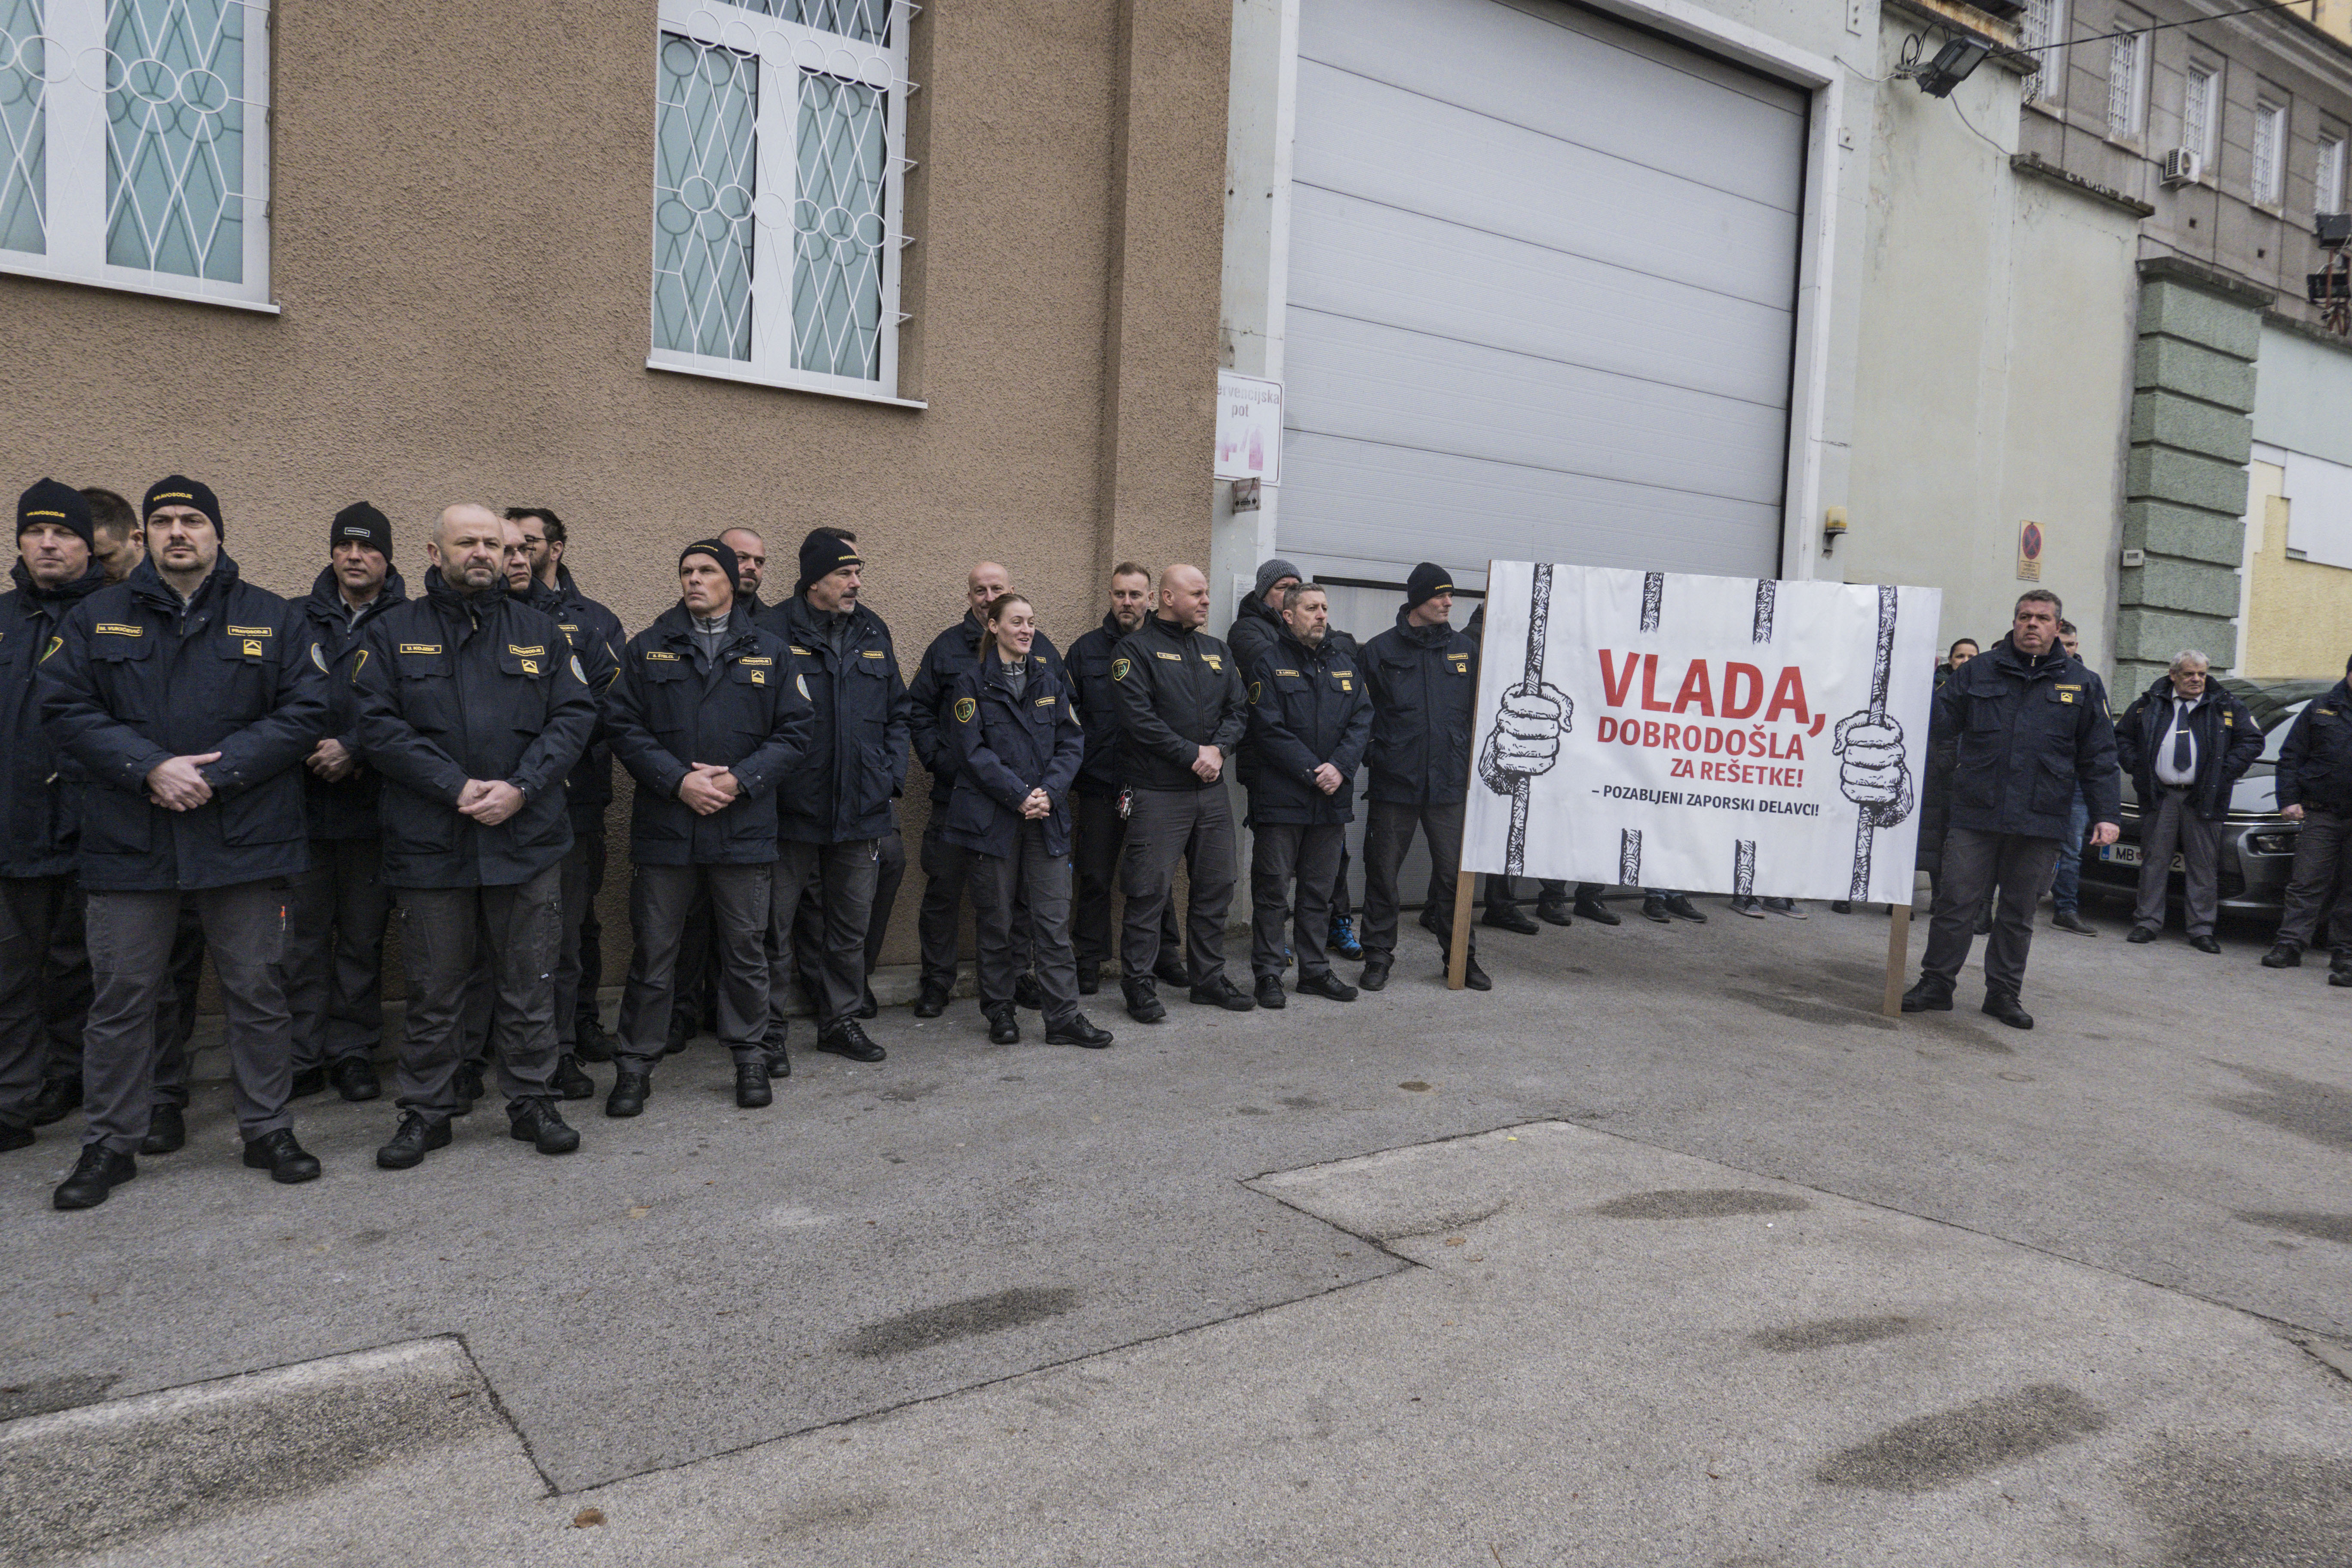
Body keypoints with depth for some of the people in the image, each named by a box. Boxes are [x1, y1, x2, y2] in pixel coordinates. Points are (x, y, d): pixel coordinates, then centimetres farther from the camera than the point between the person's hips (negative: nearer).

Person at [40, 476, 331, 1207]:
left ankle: (268, 1130, 19)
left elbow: (304, 712, -2)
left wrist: (216, 772, -13)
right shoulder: (97, 618, 9)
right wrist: (153, 768, -14)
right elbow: (65, 708, 1)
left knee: (257, 991, 6)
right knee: (121, 997, 7)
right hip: (130, 842, 1)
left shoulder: (273, 620, 6)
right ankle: (109, 1143, 21)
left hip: (243, 839, -1)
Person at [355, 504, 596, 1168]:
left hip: (528, 837, 1)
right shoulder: (394, 633, 5)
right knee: (434, 989, 8)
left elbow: (575, 715, 1)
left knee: (529, 984, 8)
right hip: (430, 843, -1)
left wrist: (520, 788, -12)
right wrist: (456, 787, -15)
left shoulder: (540, 631, 9)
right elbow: (379, 725, -5)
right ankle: (426, 1110, 22)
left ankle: (532, 1101, 22)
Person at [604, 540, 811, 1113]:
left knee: (745, 952, 9)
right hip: (664, 829, 0)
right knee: (653, 953, 6)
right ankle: (636, 1064, 18)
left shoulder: (770, 653, 8)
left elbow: (793, 735, 3)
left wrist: (739, 780, -10)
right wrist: (678, 780, -13)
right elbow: (625, 728, 0)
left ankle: (750, 1056, 24)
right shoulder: (647, 649, 7)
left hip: (745, 829, 0)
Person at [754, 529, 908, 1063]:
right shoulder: (773, 630, -9)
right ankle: (769, 1030, 19)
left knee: (851, 925, 14)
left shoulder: (873, 632, 10)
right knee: (774, 926, 5)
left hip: (860, 812, 5)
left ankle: (841, 1021, 29)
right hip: (790, 813, -5)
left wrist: (891, 774, 6)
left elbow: (897, 711, 16)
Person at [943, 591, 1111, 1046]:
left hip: (1047, 816, 3)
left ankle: (1063, 1016, 5)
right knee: (998, 919, 5)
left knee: (1054, 919, 0)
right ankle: (1000, 1011, 19)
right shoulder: (973, 682, 0)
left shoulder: (1050, 677, 11)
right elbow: (972, 752, -7)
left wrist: (1049, 792, -9)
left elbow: (1071, 740, 6)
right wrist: (1020, 796, -14)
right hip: (993, 816, -3)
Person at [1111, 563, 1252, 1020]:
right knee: (1150, 891, -4)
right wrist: (1193, 755, -15)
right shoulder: (1136, 649, -5)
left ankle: (1209, 978, 24)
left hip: (1212, 791, 7)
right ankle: (1138, 984, 7)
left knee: (1216, 887, 12)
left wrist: (1218, 749, -9)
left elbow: (1239, 709, 11)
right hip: (1157, 792, -7)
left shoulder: (1218, 651, 16)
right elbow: (1139, 717, -15)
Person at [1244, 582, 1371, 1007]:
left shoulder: (1345, 665, 14)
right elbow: (1268, 730, -12)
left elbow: (1362, 721, 6)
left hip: (1333, 797, 5)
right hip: (1280, 798, -5)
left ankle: (1315, 970, 24)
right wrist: (1311, 772, -16)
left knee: (1319, 890, 14)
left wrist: (1340, 768, -11)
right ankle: (1268, 975, 10)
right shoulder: (1270, 664, -4)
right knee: (1273, 891, 1)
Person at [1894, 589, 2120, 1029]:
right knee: (1955, 904, 0)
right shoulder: (1976, 673, 7)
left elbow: (2099, 757, 10)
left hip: (2040, 825, 1)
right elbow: (1939, 731, 7)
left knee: (2018, 915, 10)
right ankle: (1935, 985, 11)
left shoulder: (2082, 685, 10)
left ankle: (2004, 993, 21)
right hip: (1974, 816, -1)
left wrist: (2106, 815, 3)